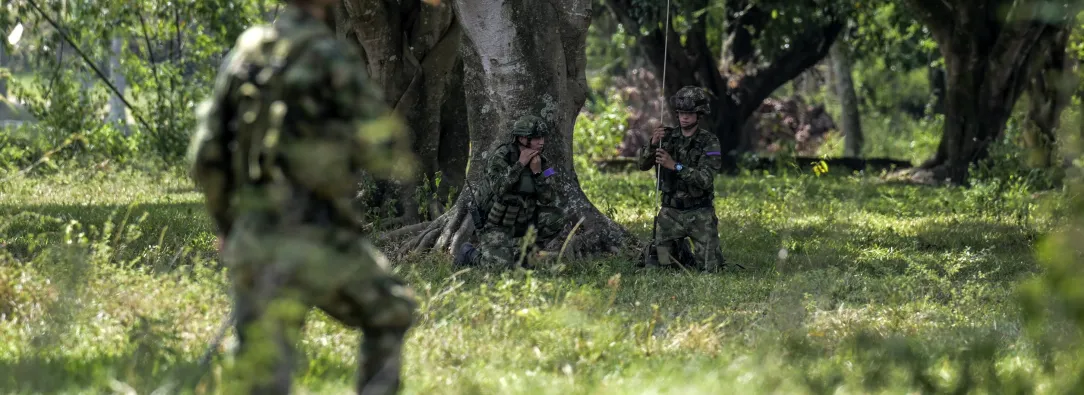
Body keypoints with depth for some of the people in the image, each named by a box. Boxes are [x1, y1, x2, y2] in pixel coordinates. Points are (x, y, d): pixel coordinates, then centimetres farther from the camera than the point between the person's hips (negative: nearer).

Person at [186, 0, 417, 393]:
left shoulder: (242, 53, 10)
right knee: (391, 312, 23)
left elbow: (206, 155, 11)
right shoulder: (331, 57, -8)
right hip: (319, 240, -5)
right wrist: (401, 159, 14)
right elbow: (383, 149, -10)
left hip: (253, 238, 5)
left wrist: (224, 222, 25)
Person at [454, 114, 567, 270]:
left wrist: (537, 171, -23)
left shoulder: (540, 162, -3)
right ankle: (470, 254, 7)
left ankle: (521, 253, 4)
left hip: (521, 221, 6)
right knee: (502, 265, -26)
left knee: (556, 217, -12)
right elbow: (498, 188, -35)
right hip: (495, 225, -6)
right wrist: (520, 164, -30)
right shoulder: (500, 156, -19)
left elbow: (549, 200, -11)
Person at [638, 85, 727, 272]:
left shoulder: (709, 142, -11)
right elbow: (643, 164, -7)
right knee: (655, 264, -4)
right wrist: (653, 144, -26)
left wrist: (675, 166, -33)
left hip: (700, 214, -3)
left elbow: (705, 179, -22)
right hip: (670, 212, 3)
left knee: (709, 268, -4)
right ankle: (679, 250, 28)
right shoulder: (667, 136, 1)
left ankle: (709, 254, 32)